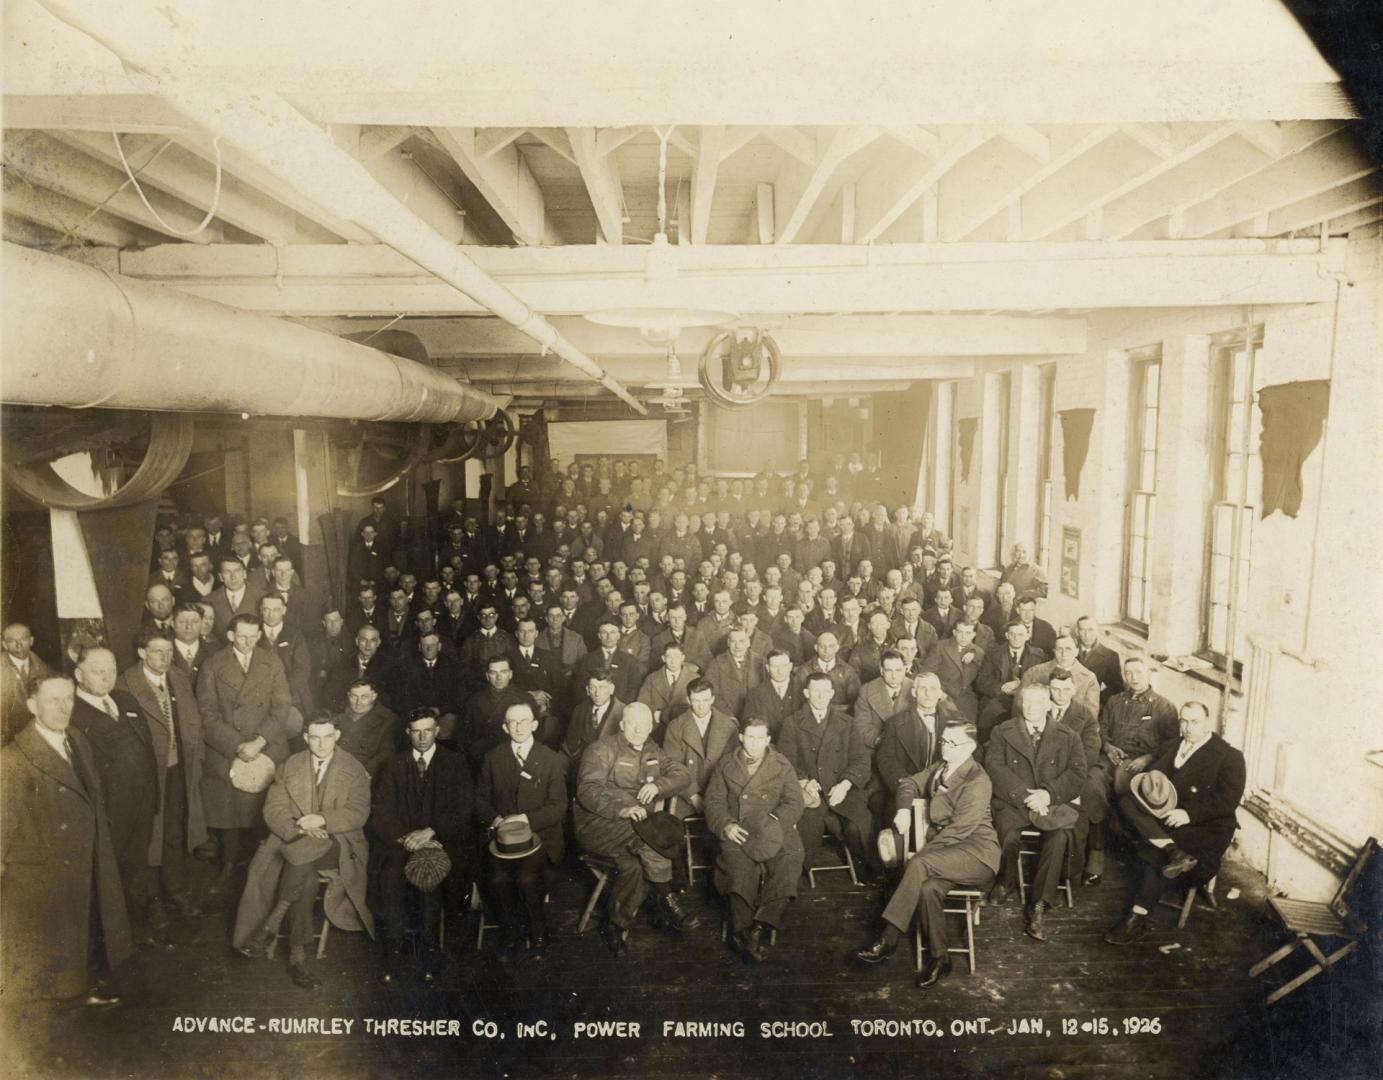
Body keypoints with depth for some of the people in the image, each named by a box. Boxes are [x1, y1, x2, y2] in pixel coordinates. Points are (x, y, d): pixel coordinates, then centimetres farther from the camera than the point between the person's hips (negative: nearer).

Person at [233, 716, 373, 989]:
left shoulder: (354, 770, 5)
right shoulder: (290, 766, 11)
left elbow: (358, 813, -4)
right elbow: (273, 810, 3)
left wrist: (323, 820, -20)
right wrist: (301, 828, -15)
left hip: (336, 842, -2)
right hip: (293, 839, 2)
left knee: (302, 855, -36)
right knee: (306, 878, -32)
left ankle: (271, 924, -27)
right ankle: (297, 956, -27)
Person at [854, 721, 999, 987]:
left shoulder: (978, 782, -12)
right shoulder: (941, 767, 12)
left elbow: (960, 829, -17)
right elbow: (910, 783, 24)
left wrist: (922, 853, -19)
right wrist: (904, 808, 1)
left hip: (977, 851, -6)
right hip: (946, 848, 6)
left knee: (919, 865, -31)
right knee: (929, 888, -28)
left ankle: (888, 940, -26)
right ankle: (939, 958, -14)